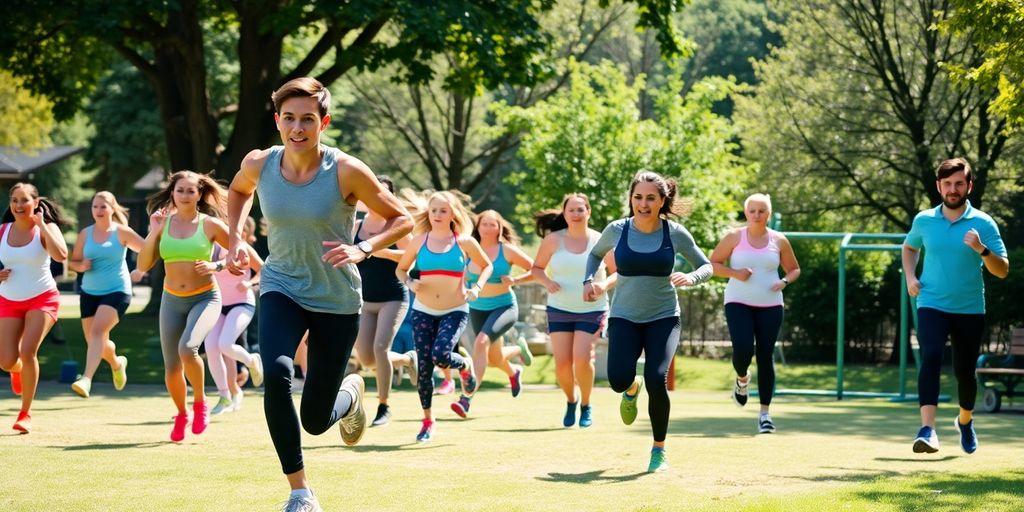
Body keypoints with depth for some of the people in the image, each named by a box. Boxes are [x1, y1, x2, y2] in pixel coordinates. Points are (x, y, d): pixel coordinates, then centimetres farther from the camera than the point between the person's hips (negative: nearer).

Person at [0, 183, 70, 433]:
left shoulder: (46, 228, -9)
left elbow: (61, 255, -28)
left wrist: (42, 225, -25)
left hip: (42, 299, -3)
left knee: (28, 351, -19)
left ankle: (25, 413, -4)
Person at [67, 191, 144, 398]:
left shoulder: (122, 232, -3)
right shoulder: (85, 234, 6)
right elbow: (73, 261, 14)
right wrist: (81, 266, -9)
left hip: (117, 291, -5)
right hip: (90, 293, 5)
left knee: (98, 330, -27)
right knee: (95, 342, 8)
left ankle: (86, 379, -36)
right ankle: (117, 363, 43)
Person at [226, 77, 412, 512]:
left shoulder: (346, 171, -19)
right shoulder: (259, 164, -9)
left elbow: (401, 219, -9)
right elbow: (239, 190, 17)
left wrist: (362, 249, -25)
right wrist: (235, 240, 3)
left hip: (336, 300, -2)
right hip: (282, 289, 2)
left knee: (316, 421, 3)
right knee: (275, 374, -29)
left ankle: (351, 392, 43)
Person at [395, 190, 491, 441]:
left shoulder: (464, 242, -2)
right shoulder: (419, 241, 2)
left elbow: (487, 266, 11)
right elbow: (400, 269, 13)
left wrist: (476, 288, -6)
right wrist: (410, 283, -9)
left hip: (455, 311, -2)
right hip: (423, 312, 2)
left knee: (441, 356, -25)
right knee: (424, 366, -1)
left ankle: (465, 366, 11)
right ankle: (427, 421, 15)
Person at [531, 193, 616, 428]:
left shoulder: (600, 241, -4)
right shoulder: (554, 240, -3)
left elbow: (618, 272, 5)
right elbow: (537, 268, 7)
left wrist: (605, 285, -15)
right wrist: (547, 282, -14)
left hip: (591, 310, -1)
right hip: (559, 310, 1)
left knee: (582, 359, -16)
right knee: (562, 362, -4)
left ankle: (586, 405, 8)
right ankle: (571, 401, 26)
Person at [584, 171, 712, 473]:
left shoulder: (675, 234, -6)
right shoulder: (617, 230, -4)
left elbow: (706, 266, 4)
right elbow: (596, 253, 18)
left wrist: (692, 278, -18)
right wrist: (589, 280, 1)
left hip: (663, 317, -1)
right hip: (624, 317, 1)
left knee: (656, 379, -20)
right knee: (618, 380, -20)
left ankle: (659, 450, 1)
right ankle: (632, 390, 24)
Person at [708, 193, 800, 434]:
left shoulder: (779, 241, 5)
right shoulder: (734, 237, 0)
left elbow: (794, 269, 16)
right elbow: (712, 264, 4)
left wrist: (785, 282, -6)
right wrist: (734, 273, -13)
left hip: (770, 305, 2)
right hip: (738, 303, -1)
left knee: (765, 356, 0)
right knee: (743, 349, -19)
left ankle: (765, 414, 6)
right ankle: (742, 380, 18)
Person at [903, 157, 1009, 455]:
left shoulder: (983, 223, -4)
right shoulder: (924, 221, 2)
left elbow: (1002, 271, -7)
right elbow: (909, 246, 25)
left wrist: (982, 249, -25)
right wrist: (910, 277, 9)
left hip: (970, 309, 0)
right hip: (932, 305, 0)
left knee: (965, 371, 10)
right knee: (931, 357, -23)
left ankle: (965, 421, 41)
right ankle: (927, 430, -32)